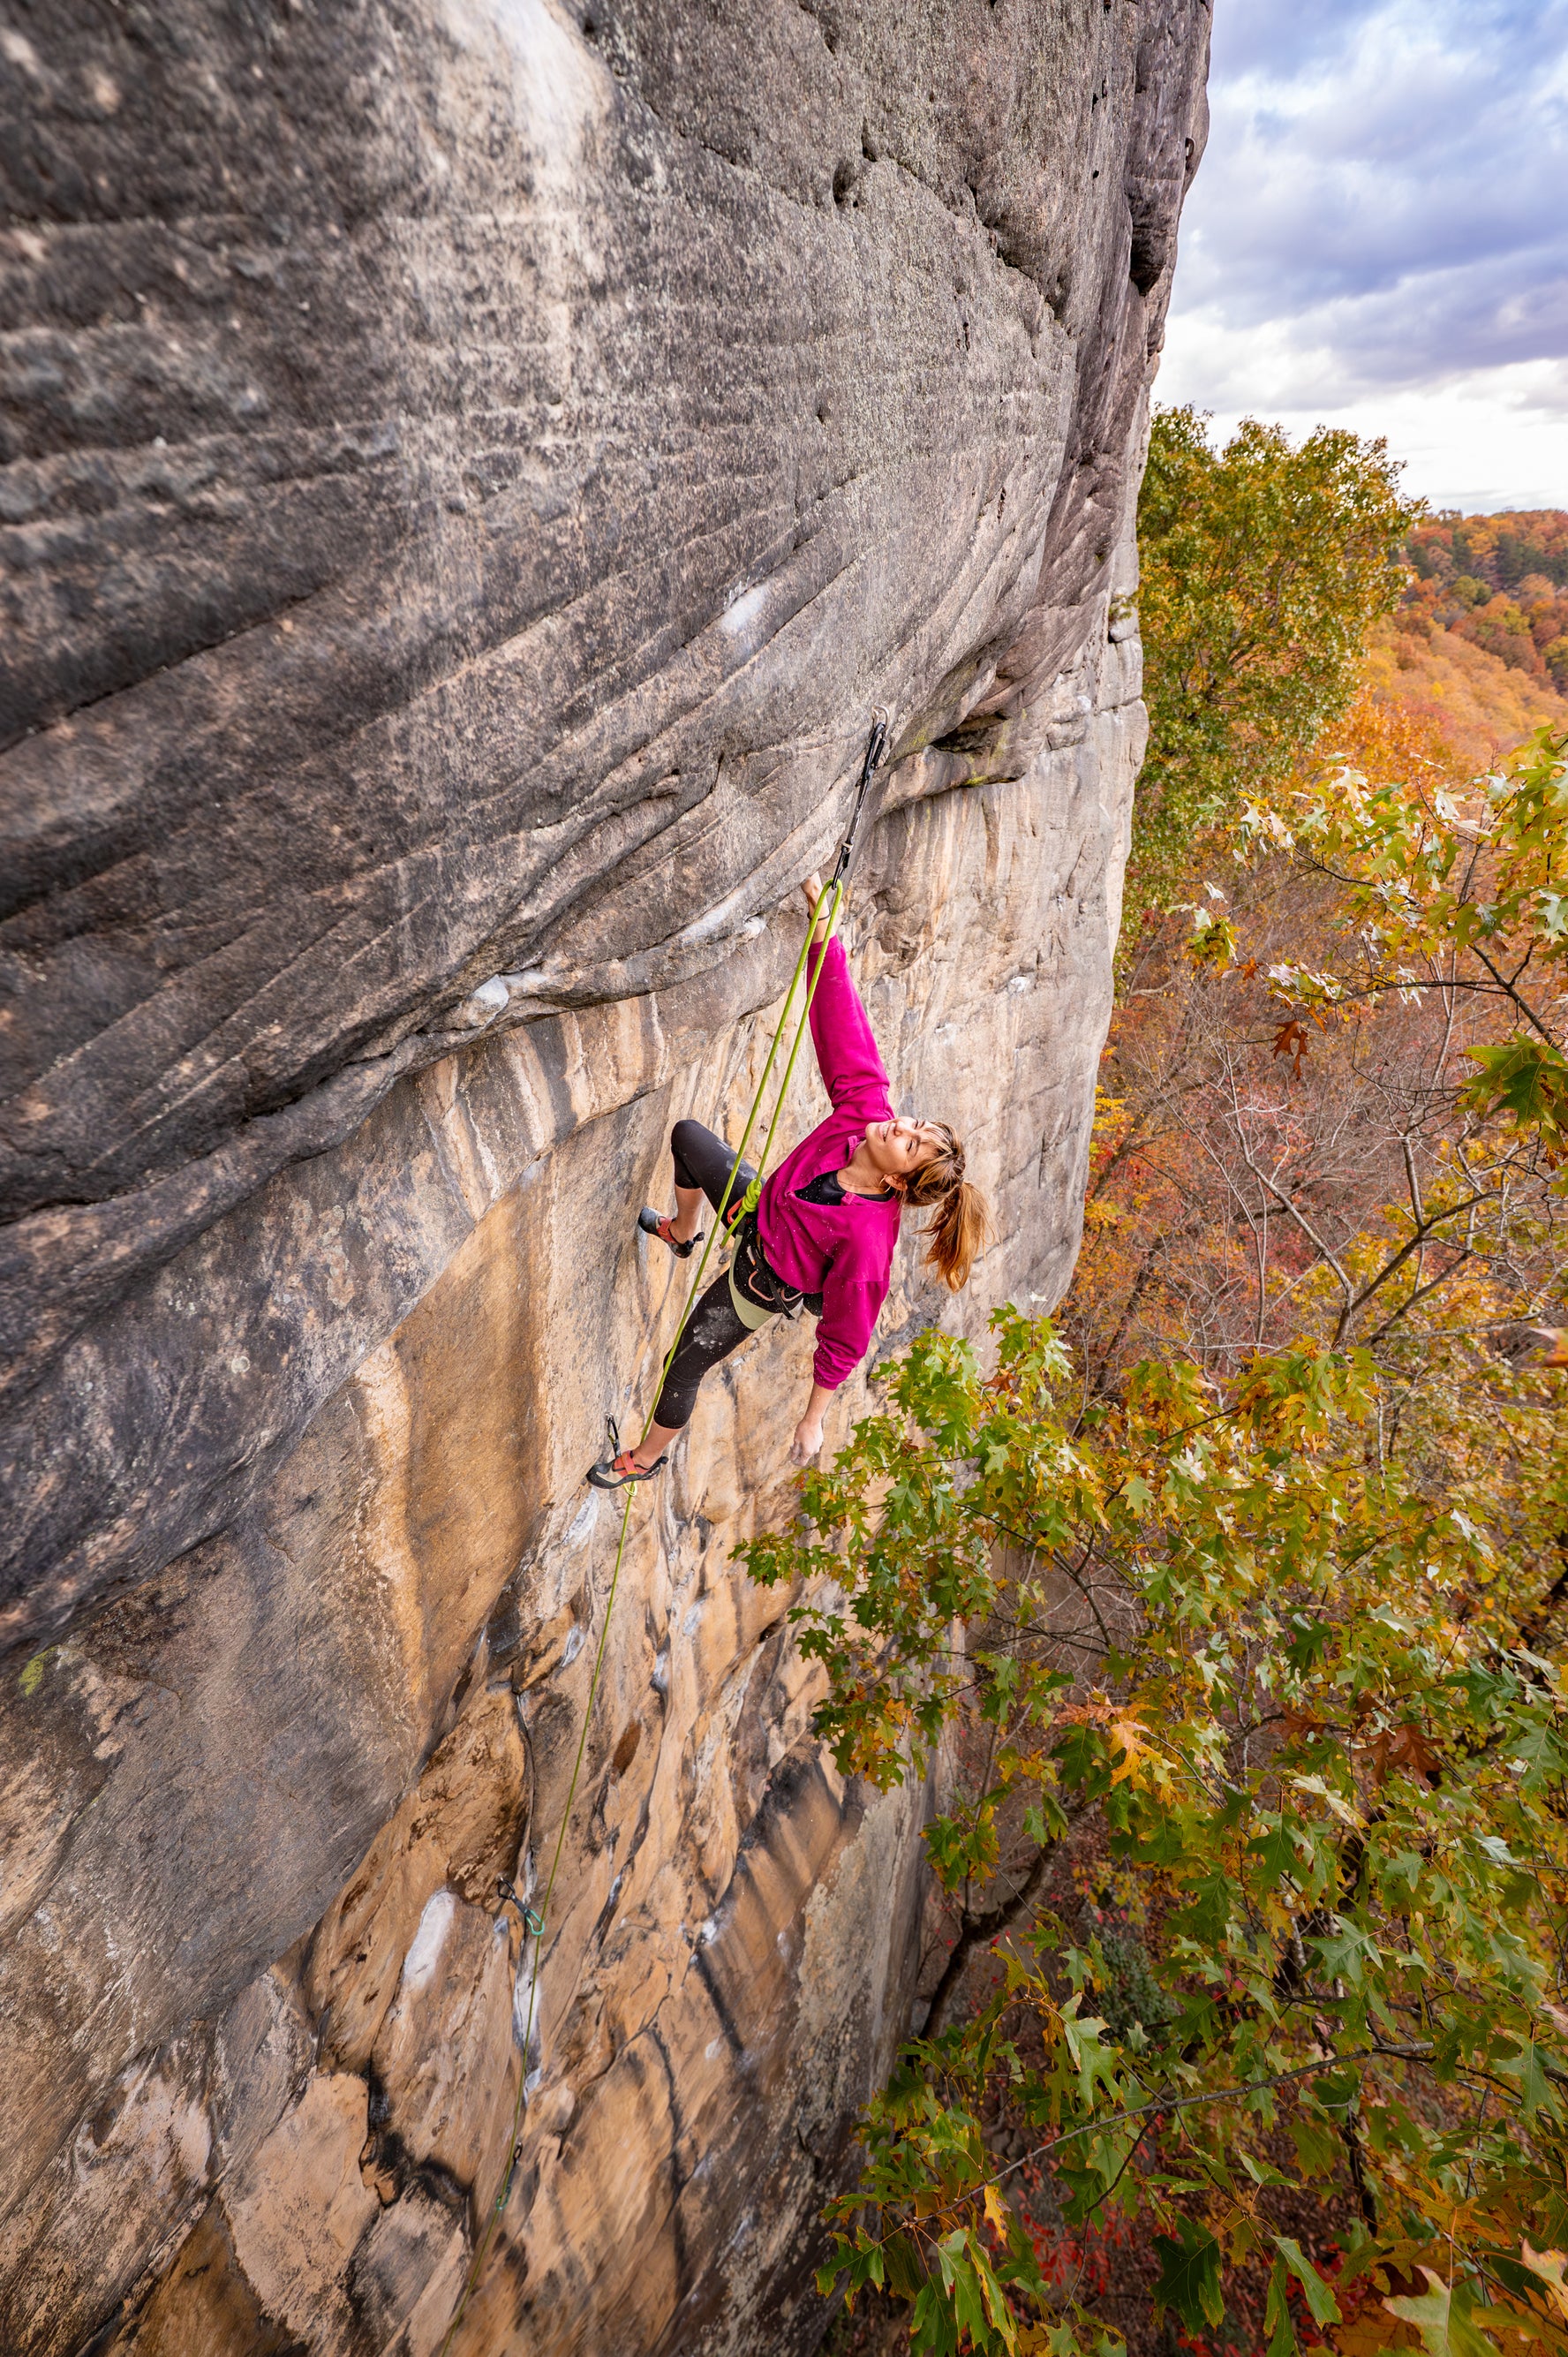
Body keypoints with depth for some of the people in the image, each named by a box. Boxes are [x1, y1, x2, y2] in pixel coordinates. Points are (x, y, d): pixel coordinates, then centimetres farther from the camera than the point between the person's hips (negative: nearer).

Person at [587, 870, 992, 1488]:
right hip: (757, 1205, 6)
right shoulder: (865, 1110, -28)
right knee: (686, 1136, 16)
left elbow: (844, 1340, -31)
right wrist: (822, 927, -35)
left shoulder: (866, 1239, -41)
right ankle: (682, 1234, 48)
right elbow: (843, 1036, -27)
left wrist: (813, 1420, -21)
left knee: (682, 1368, 10)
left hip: (758, 1289, -6)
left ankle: (649, 1456, 45)